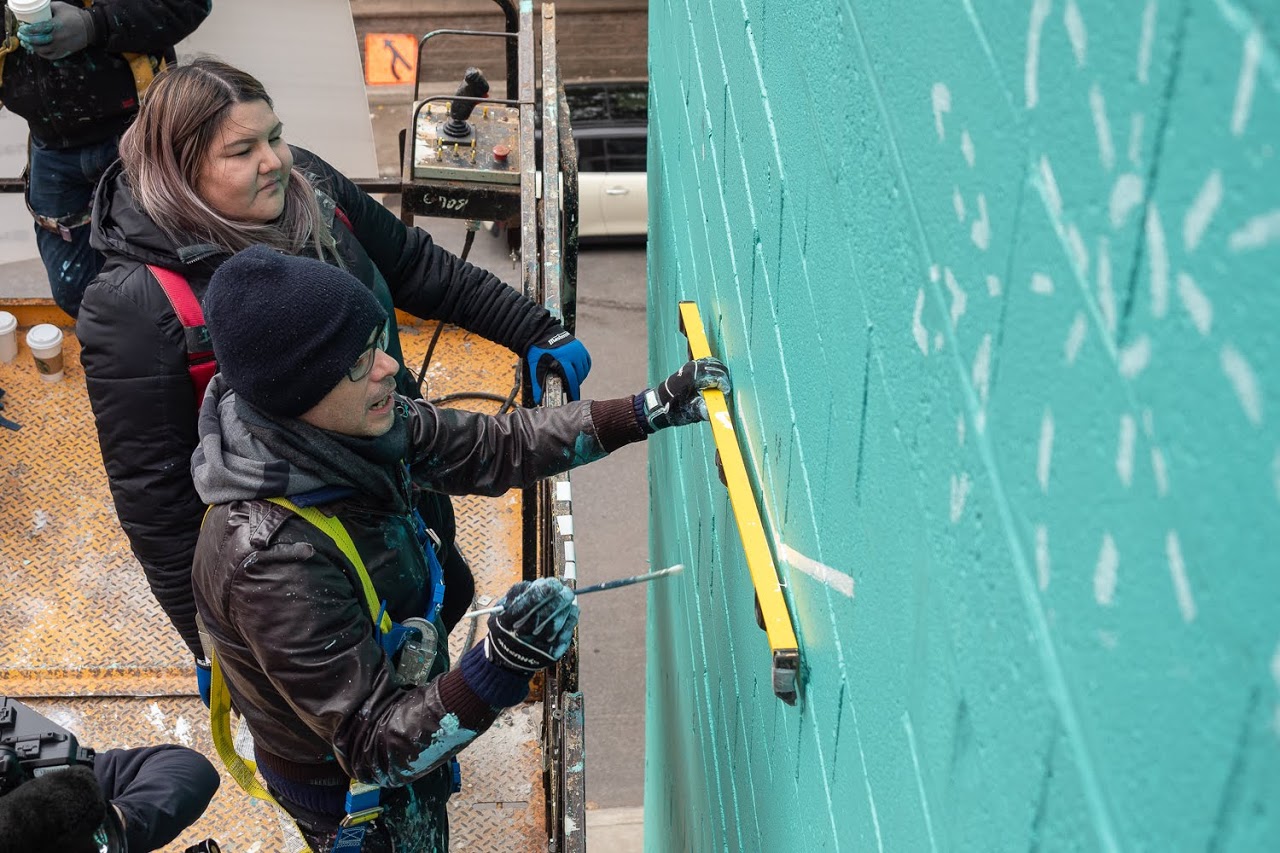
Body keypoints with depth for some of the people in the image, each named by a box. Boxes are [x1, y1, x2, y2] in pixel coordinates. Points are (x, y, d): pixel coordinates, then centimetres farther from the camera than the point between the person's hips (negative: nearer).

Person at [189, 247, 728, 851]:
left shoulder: (343, 429, -20)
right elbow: (375, 751, -33)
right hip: (346, 787, -6)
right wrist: (499, 670, -48)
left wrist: (648, 411, -10)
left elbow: (490, 448, -6)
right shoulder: (272, 562, -41)